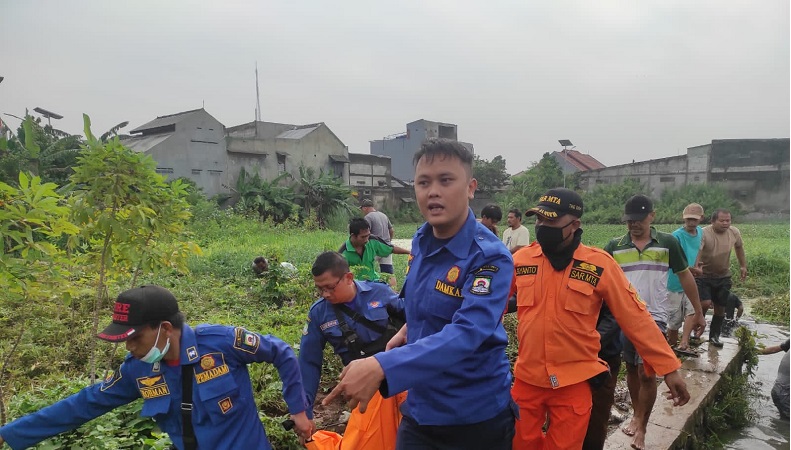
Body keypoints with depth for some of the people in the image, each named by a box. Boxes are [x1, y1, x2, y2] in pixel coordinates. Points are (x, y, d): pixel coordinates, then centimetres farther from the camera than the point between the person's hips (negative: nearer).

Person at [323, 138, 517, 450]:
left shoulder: (490, 257, -23)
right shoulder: (421, 242, -2)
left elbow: (467, 333, -36)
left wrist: (381, 368, -45)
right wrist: (408, 329, 3)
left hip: (475, 418, -5)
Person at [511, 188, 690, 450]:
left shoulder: (599, 264, -10)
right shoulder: (521, 259, -5)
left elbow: (635, 318, -5)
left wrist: (668, 367, -5)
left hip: (574, 383, -2)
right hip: (527, 378, 2)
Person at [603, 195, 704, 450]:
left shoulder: (668, 243, -2)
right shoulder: (614, 247, -2)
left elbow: (685, 277, 7)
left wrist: (699, 312, 10)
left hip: (653, 317, -2)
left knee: (647, 373, -7)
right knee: (631, 370, 14)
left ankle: (641, 427, 9)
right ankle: (637, 416, 33)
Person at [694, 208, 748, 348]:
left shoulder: (734, 232, -5)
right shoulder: (704, 233, -24)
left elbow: (739, 247, 15)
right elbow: (697, 250, -38)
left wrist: (743, 266, 18)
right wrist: (696, 266, -56)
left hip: (723, 277, 5)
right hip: (704, 275, -5)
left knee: (720, 308, 11)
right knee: (705, 303, -17)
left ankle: (714, 336, 28)